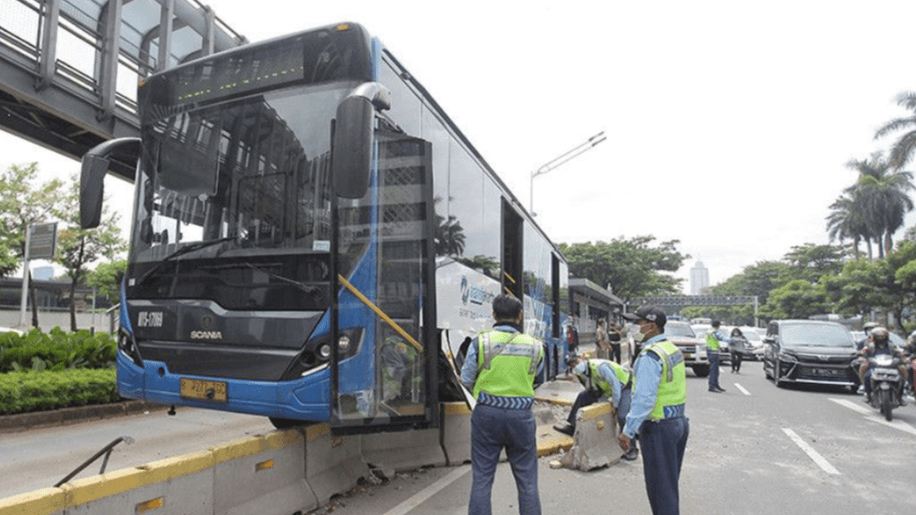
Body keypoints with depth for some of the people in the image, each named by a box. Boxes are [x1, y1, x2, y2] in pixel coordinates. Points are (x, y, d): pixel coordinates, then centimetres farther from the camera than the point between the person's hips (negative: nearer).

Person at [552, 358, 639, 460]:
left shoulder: (601, 367, -36)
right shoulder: (585, 370, -10)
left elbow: (616, 385, -30)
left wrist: (615, 404, -21)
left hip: (624, 386, -8)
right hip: (607, 387, 8)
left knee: (622, 416, -22)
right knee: (582, 396, 0)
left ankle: (632, 449, -4)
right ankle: (571, 426, 7)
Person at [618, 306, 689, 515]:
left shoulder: (650, 355, -21)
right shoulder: (673, 349, 9)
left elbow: (644, 398, -26)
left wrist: (628, 431, -22)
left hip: (659, 428, -9)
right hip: (679, 422, 9)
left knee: (660, 487, 3)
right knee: (670, 483, 21)